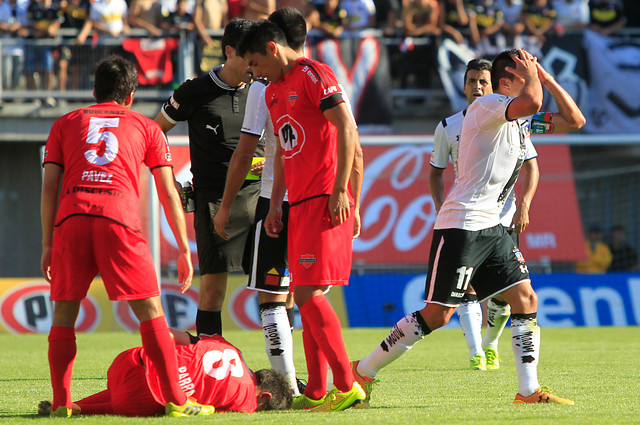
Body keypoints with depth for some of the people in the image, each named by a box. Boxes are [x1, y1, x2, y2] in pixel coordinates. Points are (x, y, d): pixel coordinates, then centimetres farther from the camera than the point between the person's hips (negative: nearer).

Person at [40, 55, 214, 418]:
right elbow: (169, 193, 17)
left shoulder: (65, 124, 25)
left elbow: (50, 187, 16)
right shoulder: (146, 127, 22)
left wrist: (48, 245, 18)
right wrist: (185, 250, 19)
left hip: (72, 215, 1)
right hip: (120, 218, -1)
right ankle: (176, 400, -3)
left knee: (64, 312, 12)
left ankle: (61, 403, 7)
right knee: (150, 311, 3)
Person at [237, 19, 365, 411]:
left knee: (308, 295, -15)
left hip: (326, 200, -9)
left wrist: (340, 192, -19)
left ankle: (348, 386, -13)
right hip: (300, 203, 9)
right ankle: (315, 394, 10)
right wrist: (275, 205, 18)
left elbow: (347, 130, -14)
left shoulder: (313, 75, -7)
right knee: (308, 297, 8)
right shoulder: (274, 92, 21)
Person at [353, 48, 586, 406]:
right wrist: (532, 75, -12)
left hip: (492, 228, 9)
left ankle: (529, 390, 5)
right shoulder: (486, 107, -13)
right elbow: (531, 102, -32)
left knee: (526, 299, 1)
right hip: (461, 225, -9)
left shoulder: (522, 121, 15)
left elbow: (575, 120, 19)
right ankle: (362, 371, 0)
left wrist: (547, 79, 10)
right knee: (437, 313, -9)